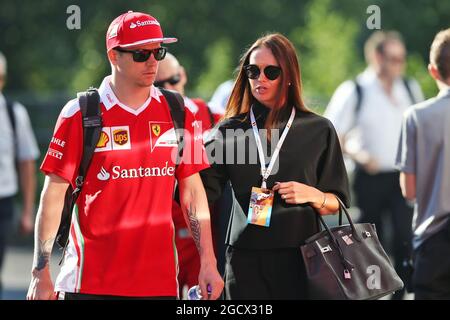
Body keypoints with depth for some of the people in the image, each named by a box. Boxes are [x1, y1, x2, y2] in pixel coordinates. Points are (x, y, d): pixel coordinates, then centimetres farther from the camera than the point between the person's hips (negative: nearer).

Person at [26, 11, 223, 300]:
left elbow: (192, 191, 11)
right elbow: (54, 195, -2)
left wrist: (208, 263, 5)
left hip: (160, 281, 3)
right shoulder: (81, 114, -2)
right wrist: (41, 275, -6)